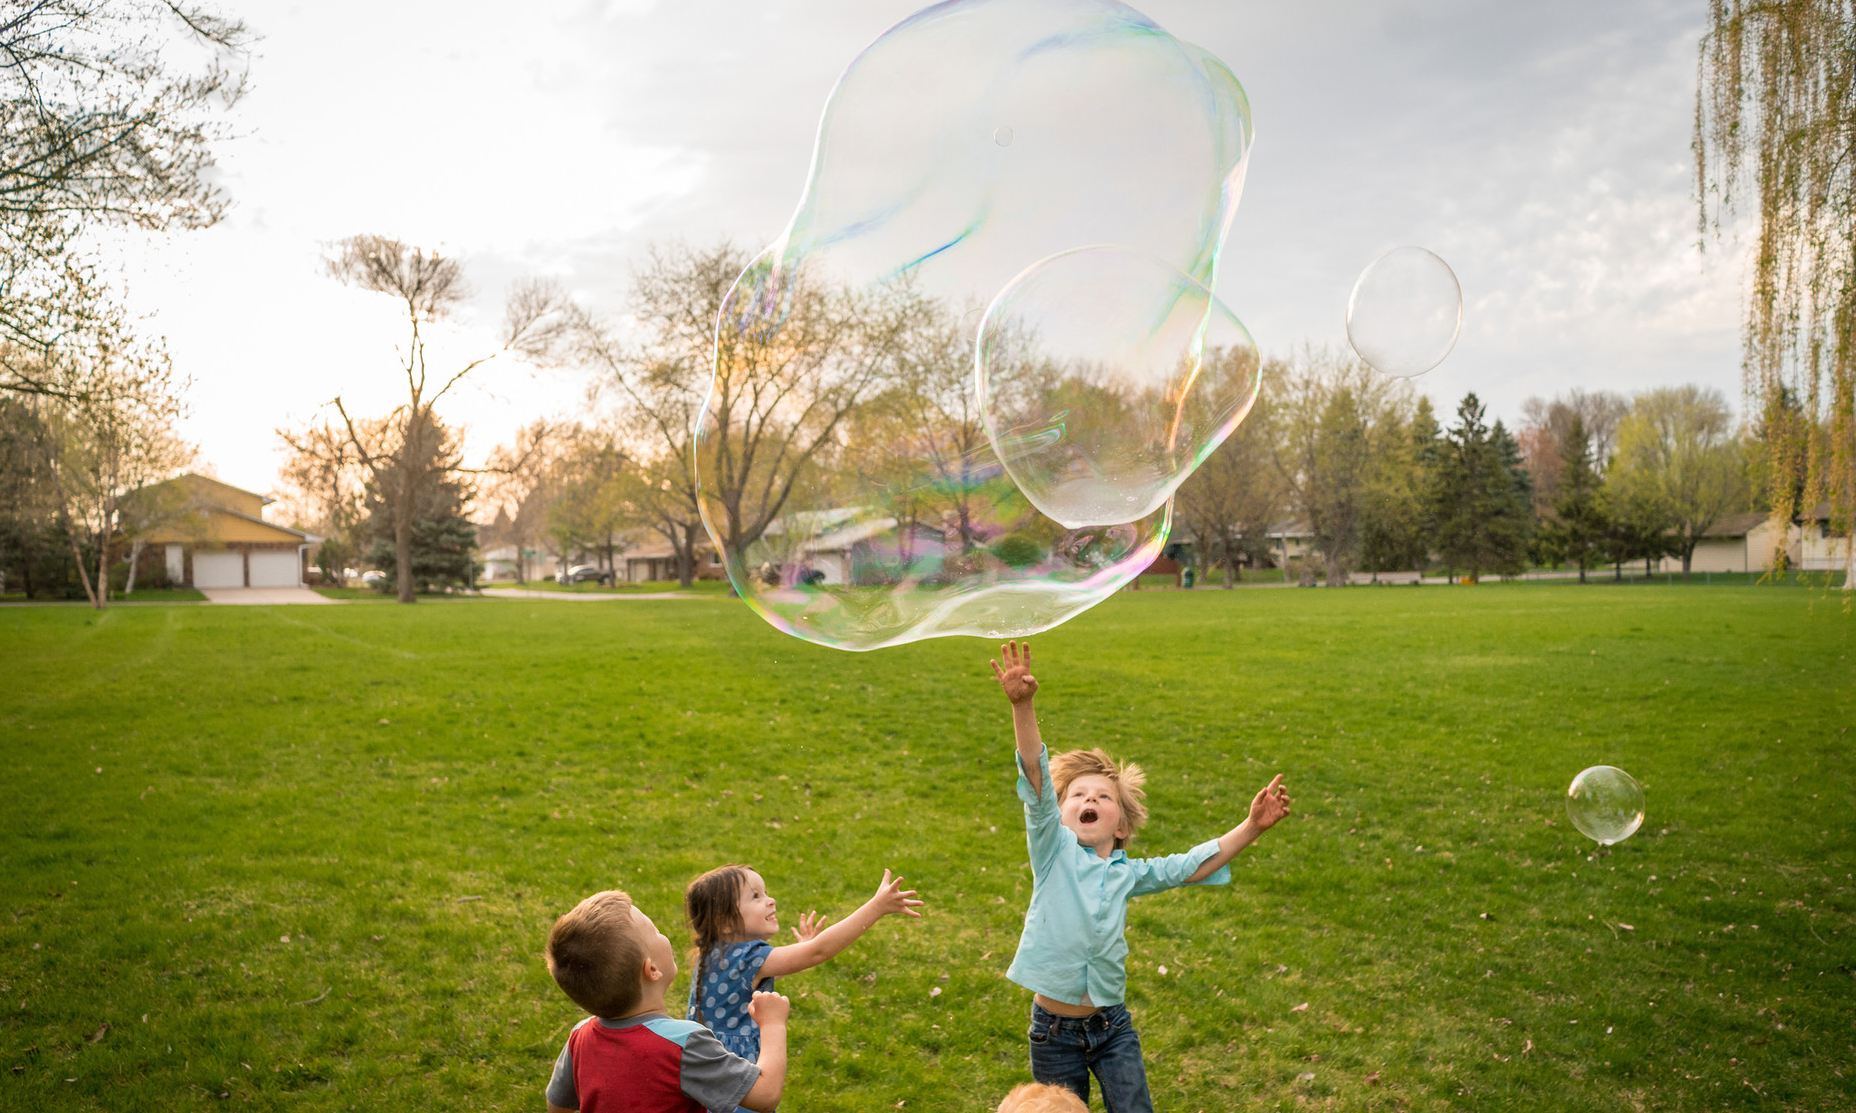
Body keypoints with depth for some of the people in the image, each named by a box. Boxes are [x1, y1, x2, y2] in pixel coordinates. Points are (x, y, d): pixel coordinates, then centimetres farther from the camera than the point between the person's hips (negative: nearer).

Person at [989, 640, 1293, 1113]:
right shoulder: (1053, 849, -5)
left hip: (1112, 1025, 3)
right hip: (1055, 1030, -3)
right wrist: (1022, 706, -31)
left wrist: (1250, 827, 3)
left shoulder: (1128, 873, 6)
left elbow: (1191, 866, 12)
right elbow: (1037, 776, -18)